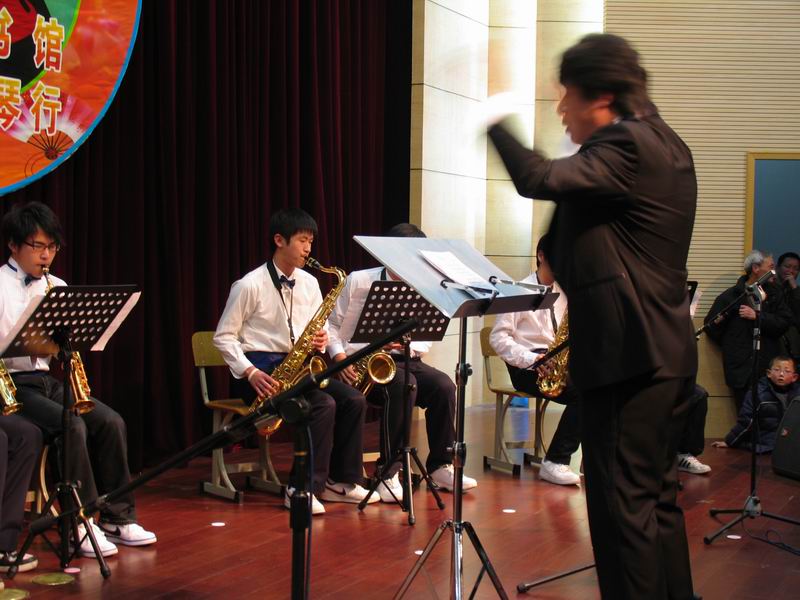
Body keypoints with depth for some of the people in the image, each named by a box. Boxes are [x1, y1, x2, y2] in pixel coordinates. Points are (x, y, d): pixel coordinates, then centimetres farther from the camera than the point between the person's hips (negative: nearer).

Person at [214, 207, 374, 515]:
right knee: (323, 404, -28)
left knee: (353, 400, -14)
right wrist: (250, 373, -20)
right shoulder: (250, 285, -10)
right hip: (260, 369, -7)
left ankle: (340, 481, -4)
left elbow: (319, 329, 17)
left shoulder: (309, 283, 9)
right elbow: (223, 337, -8)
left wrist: (321, 340, -8)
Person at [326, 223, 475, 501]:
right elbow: (332, 324, 3)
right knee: (404, 385, -35)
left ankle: (440, 466, -12)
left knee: (443, 385, -24)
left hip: (403, 359, 4)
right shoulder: (358, 281, 1)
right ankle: (389, 473, -28)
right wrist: (340, 358, -13)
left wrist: (405, 344, -13)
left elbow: (425, 343, 10)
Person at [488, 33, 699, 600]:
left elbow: (540, 179, -26)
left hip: (630, 353, -10)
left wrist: (493, 121, -14)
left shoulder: (629, 145, -15)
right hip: (664, 351, 10)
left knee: (622, 502, -4)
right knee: (656, 497, 17)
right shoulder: (666, 144, 15)